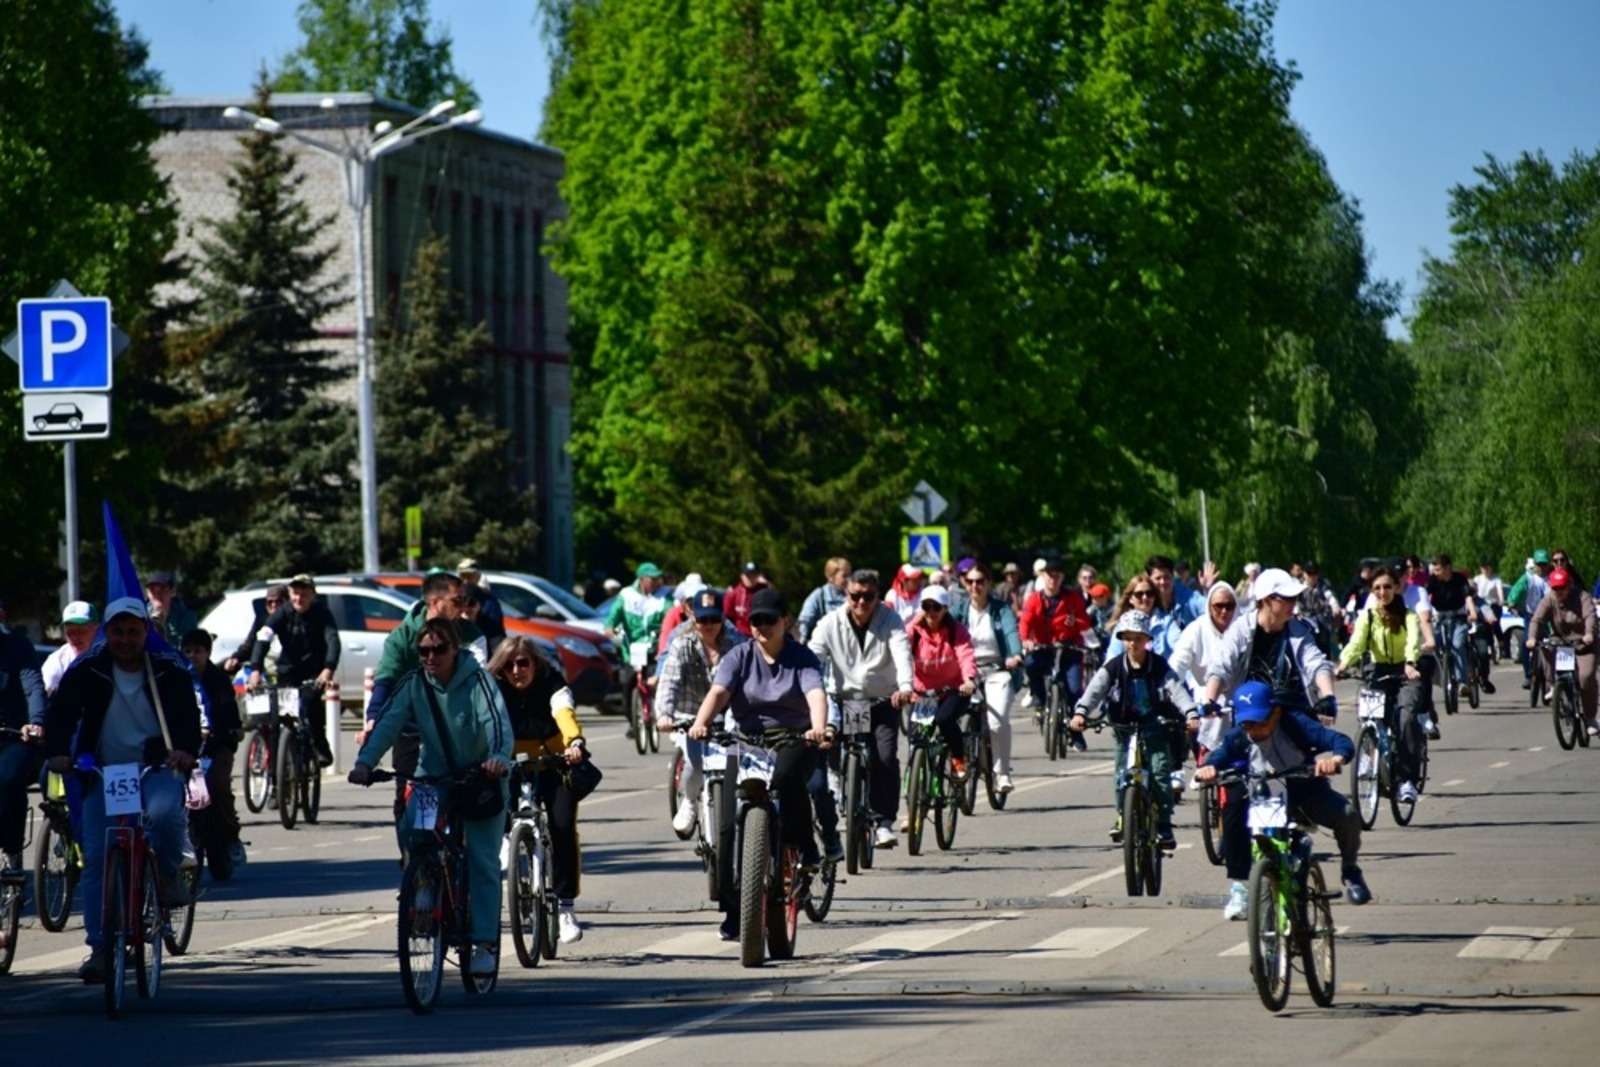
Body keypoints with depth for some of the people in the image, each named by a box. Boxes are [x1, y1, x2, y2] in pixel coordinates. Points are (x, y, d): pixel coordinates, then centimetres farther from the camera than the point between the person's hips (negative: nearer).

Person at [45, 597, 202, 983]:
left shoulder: (170, 670, 0)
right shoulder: (88, 669, 0)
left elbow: (189, 715, -6)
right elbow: (60, 711, -4)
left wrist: (186, 749, -26)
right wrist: (57, 752, -22)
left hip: (157, 767, -2)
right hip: (103, 773, 2)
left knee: (164, 813, -34)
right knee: (96, 857, -8)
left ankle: (169, 874, -2)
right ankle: (100, 947, -3)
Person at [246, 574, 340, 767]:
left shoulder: (321, 612, -14)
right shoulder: (283, 613, -12)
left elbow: (333, 640, -27)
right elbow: (263, 638, -23)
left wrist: (328, 669, -46)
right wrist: (256, 669, -39)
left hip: (315, 671, -2)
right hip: (288, 669, 2)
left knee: (310, 699, -27)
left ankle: (321, 748, -14)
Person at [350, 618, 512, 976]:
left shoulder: (476, 680, -17)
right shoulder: (414, 684, -7)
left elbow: (498, 721, -31)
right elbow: (389, 723, -18)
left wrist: (499, 757, -51)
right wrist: (365, 762, -35)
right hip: (433, 777, 3)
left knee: (482, 862, -6)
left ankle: (485, 942, -2)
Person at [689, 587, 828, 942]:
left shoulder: (802, 658, -1)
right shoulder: (740, 656, 4)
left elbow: (815, 694, -18)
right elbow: (718, 692, -12)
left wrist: (818, 727, -40)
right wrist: (700, 723, -32)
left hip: (793, 740, -2)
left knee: (787, 776, -39)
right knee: (730, 826, -10)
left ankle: (804, 847, -18)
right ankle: (732, 912, -2)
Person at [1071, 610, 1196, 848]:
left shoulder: (1159, 666, -4)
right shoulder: (1113, 667, -2)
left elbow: (1177, 690, -13)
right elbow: (1095, 690, -15)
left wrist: (1191, 714, -31)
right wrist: (1080, 712, -33)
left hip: (1155, 728, -1)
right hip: (1125, 728, 1)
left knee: (1160, 774, -10)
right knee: (1121, 777, -5)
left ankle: (1163, 825, -4)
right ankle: (1122, 817, 15)